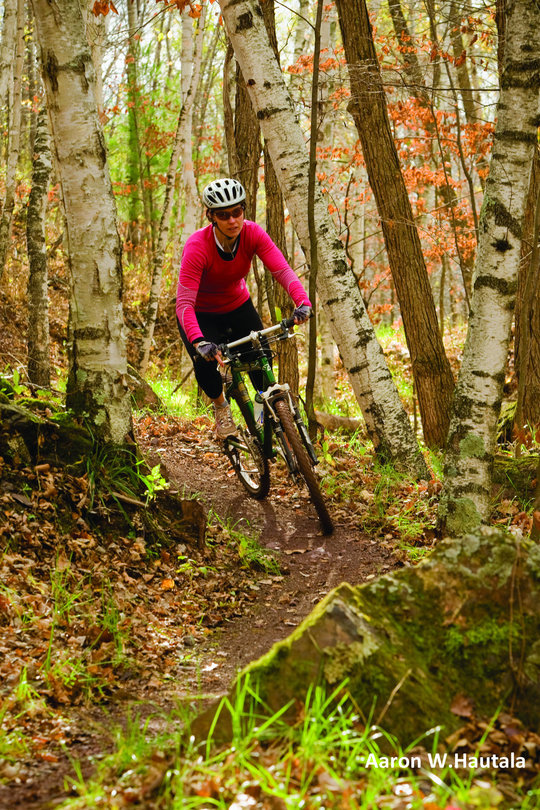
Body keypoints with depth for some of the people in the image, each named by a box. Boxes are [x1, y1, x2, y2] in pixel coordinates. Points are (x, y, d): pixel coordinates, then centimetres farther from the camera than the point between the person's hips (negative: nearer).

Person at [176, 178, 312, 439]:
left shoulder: (252, 234, -23)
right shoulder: (197, 247, -32)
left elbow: (282, 270, -32)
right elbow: (184, 303, -38)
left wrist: (303, 302, -51)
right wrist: (199, 342, -55)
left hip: (238, 307, 3)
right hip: (201, 314, -3)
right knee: (205, 362, -27)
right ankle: (220, 405, 6)